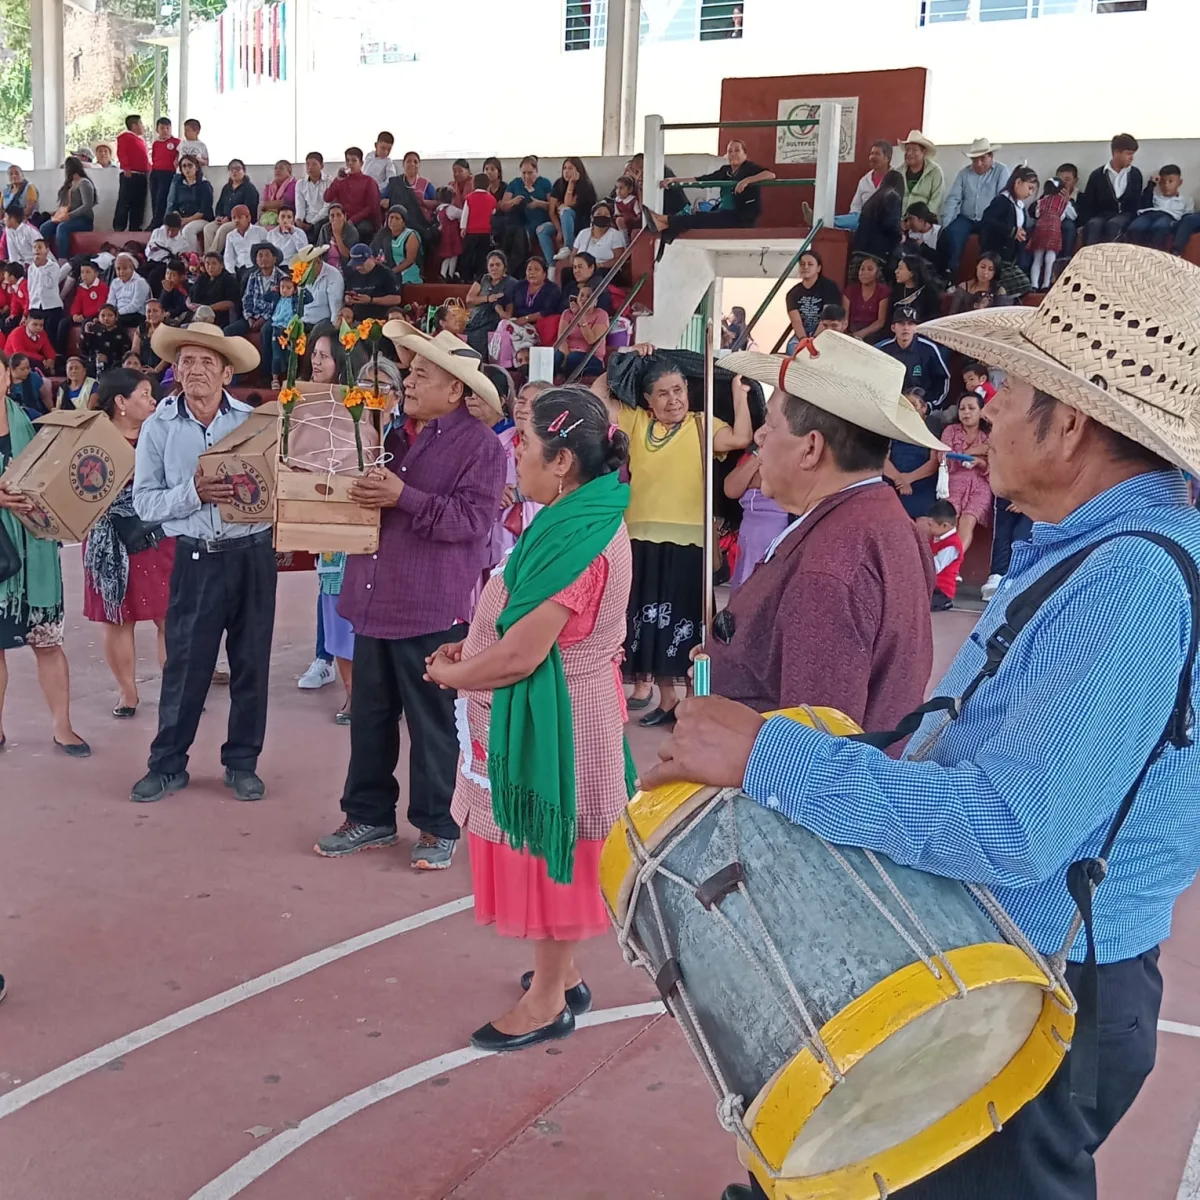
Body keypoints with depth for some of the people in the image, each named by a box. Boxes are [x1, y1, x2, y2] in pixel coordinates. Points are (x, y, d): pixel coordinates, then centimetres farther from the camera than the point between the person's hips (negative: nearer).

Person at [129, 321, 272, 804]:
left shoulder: (254, 421, -1)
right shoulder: (159, 427, -1)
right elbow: (144, 502, -5)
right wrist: (193, 492, -20)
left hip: (253, 554, 1)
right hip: (196, 559, -1)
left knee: (251, 663, 9)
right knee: (184, 664, 5)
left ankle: (242, 763, 23)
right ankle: (167, 764, 19)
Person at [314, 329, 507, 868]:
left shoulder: (479, 444, -8)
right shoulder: (394, 432, 14)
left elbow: (472, 519, -19)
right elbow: (370, 493, 24)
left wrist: (403, 497, -22)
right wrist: (355, 490, 1)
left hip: (432, 608, -7)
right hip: (374, 599, 7)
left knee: (433, 723, 4)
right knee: (369, 717, 14)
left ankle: (437, 826, 16)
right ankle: (369, 816, 26)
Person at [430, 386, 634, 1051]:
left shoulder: (575, 539, -27)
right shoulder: (584, 519, 7)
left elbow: (521, 654, -27)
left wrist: (452, 675, -10)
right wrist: (470, 650, 6)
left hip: (552, 720, -10)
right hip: (556, 712, 10)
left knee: (546, 853, 5)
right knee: (547, 853, 21)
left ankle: (547, 1001, 21)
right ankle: (561, 974, 37)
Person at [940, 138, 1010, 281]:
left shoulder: (1001, 171, -1)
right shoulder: (964, 173, 10)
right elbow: (953, 199, 5)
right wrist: (945, 225, -9)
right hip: (966, 218, 3)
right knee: (951, 232, -26)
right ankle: (949, 276, -17)